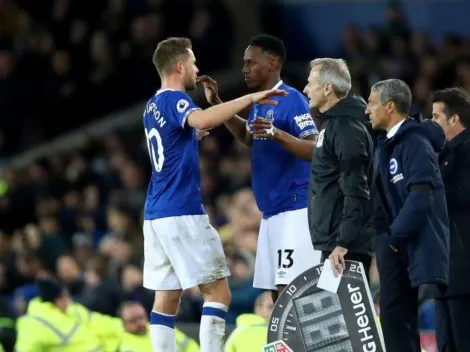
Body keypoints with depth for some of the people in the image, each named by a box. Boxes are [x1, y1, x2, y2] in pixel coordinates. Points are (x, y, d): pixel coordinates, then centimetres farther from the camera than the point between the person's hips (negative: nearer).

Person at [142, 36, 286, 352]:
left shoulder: (153, 106, 17)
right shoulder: (175, 100, -11)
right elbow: (202, 120, -34)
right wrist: (249, 98, -33)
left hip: (156, 214, 9)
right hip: (183, 213, -9)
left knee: (167, 299, 7)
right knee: (218, 293, -5)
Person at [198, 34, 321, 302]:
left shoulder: (291, 100, -14)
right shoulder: (260, 102, 14)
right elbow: (247, 136, 33)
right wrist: (216, 103, 24)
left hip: (294, 209, -10)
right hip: (272, 210, 10)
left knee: (289, 290, -14)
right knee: (276, 290, 10)